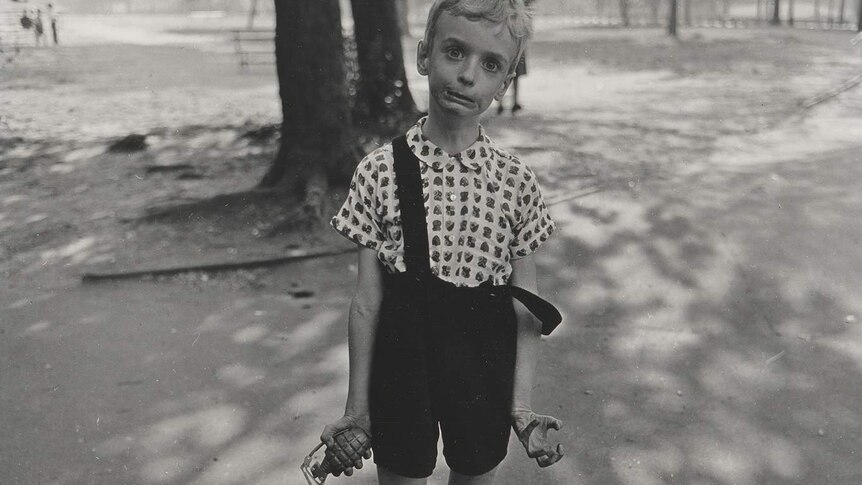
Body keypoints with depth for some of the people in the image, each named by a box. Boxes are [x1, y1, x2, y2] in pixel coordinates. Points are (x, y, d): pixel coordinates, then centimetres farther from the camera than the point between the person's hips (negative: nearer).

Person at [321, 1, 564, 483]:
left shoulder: (516, 181, -7)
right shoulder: (380, 172, -10)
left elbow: (526, 306, -2)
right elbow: (368, 298, -5)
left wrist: (522, 404, -8)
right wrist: (357, 407, -1)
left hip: (485, 367, 1)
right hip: (401, 362, -1)